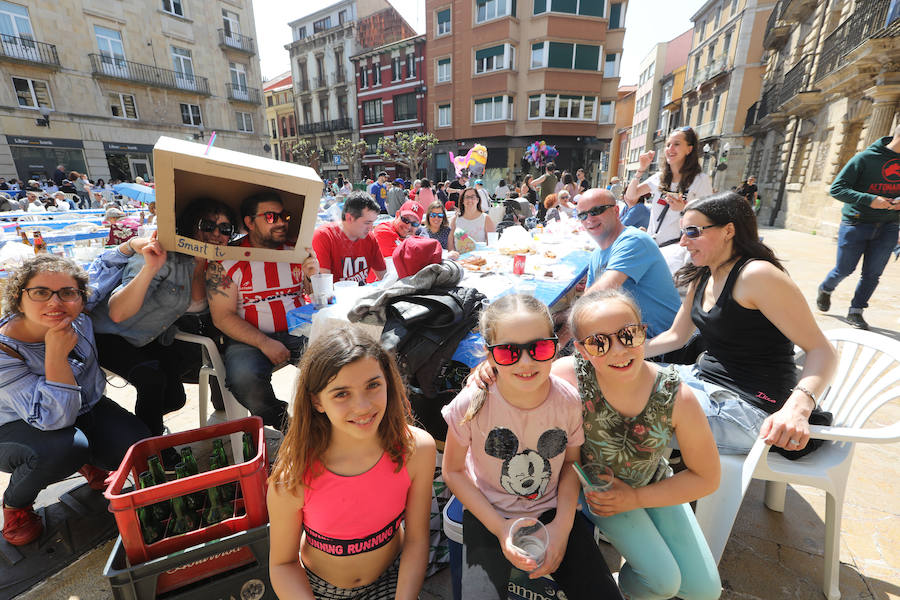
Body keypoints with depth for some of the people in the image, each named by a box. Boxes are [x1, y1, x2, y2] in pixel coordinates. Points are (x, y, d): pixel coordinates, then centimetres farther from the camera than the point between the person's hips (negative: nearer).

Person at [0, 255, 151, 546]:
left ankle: (88, 462, 18)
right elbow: (55, 419, -34)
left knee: (136, 444, -19)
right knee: (63, 448, -35)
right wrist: (56, 354, -41)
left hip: (84, 408, 4)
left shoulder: (79, 317, -18)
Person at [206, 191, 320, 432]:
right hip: (250, 338, -2)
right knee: (244, 378, -32)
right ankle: (285, 423, -2)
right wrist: (265, 343, -17)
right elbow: (223, 317, -6)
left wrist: (314, 276, -11)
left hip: (298, 331, 3)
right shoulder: (226, 261, -1)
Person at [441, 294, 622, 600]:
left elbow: (570, 463, 1)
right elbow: (453, 470, -10)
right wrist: (500, 528, -14)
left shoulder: (570, 400, -18)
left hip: (551, 510, 2)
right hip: (489, 514, -2)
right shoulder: (471, 405, -25)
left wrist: (562, 526, -9)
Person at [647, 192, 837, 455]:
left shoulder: (756, 275, -18)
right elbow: (675, 336, 14)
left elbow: (821, 350, -18)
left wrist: (797, 407, -35)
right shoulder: (701, 279, 8)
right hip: (703, 380, 8)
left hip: (747, 407, -8)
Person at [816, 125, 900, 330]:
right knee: (844, 269, 5)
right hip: (856, 224, -4)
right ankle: (825, 290, 34)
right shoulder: (865, 158, -10)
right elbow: (836, 188, -14)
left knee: (873, 274, 2)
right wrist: (869, 200, -24)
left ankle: (856, 311, 14)